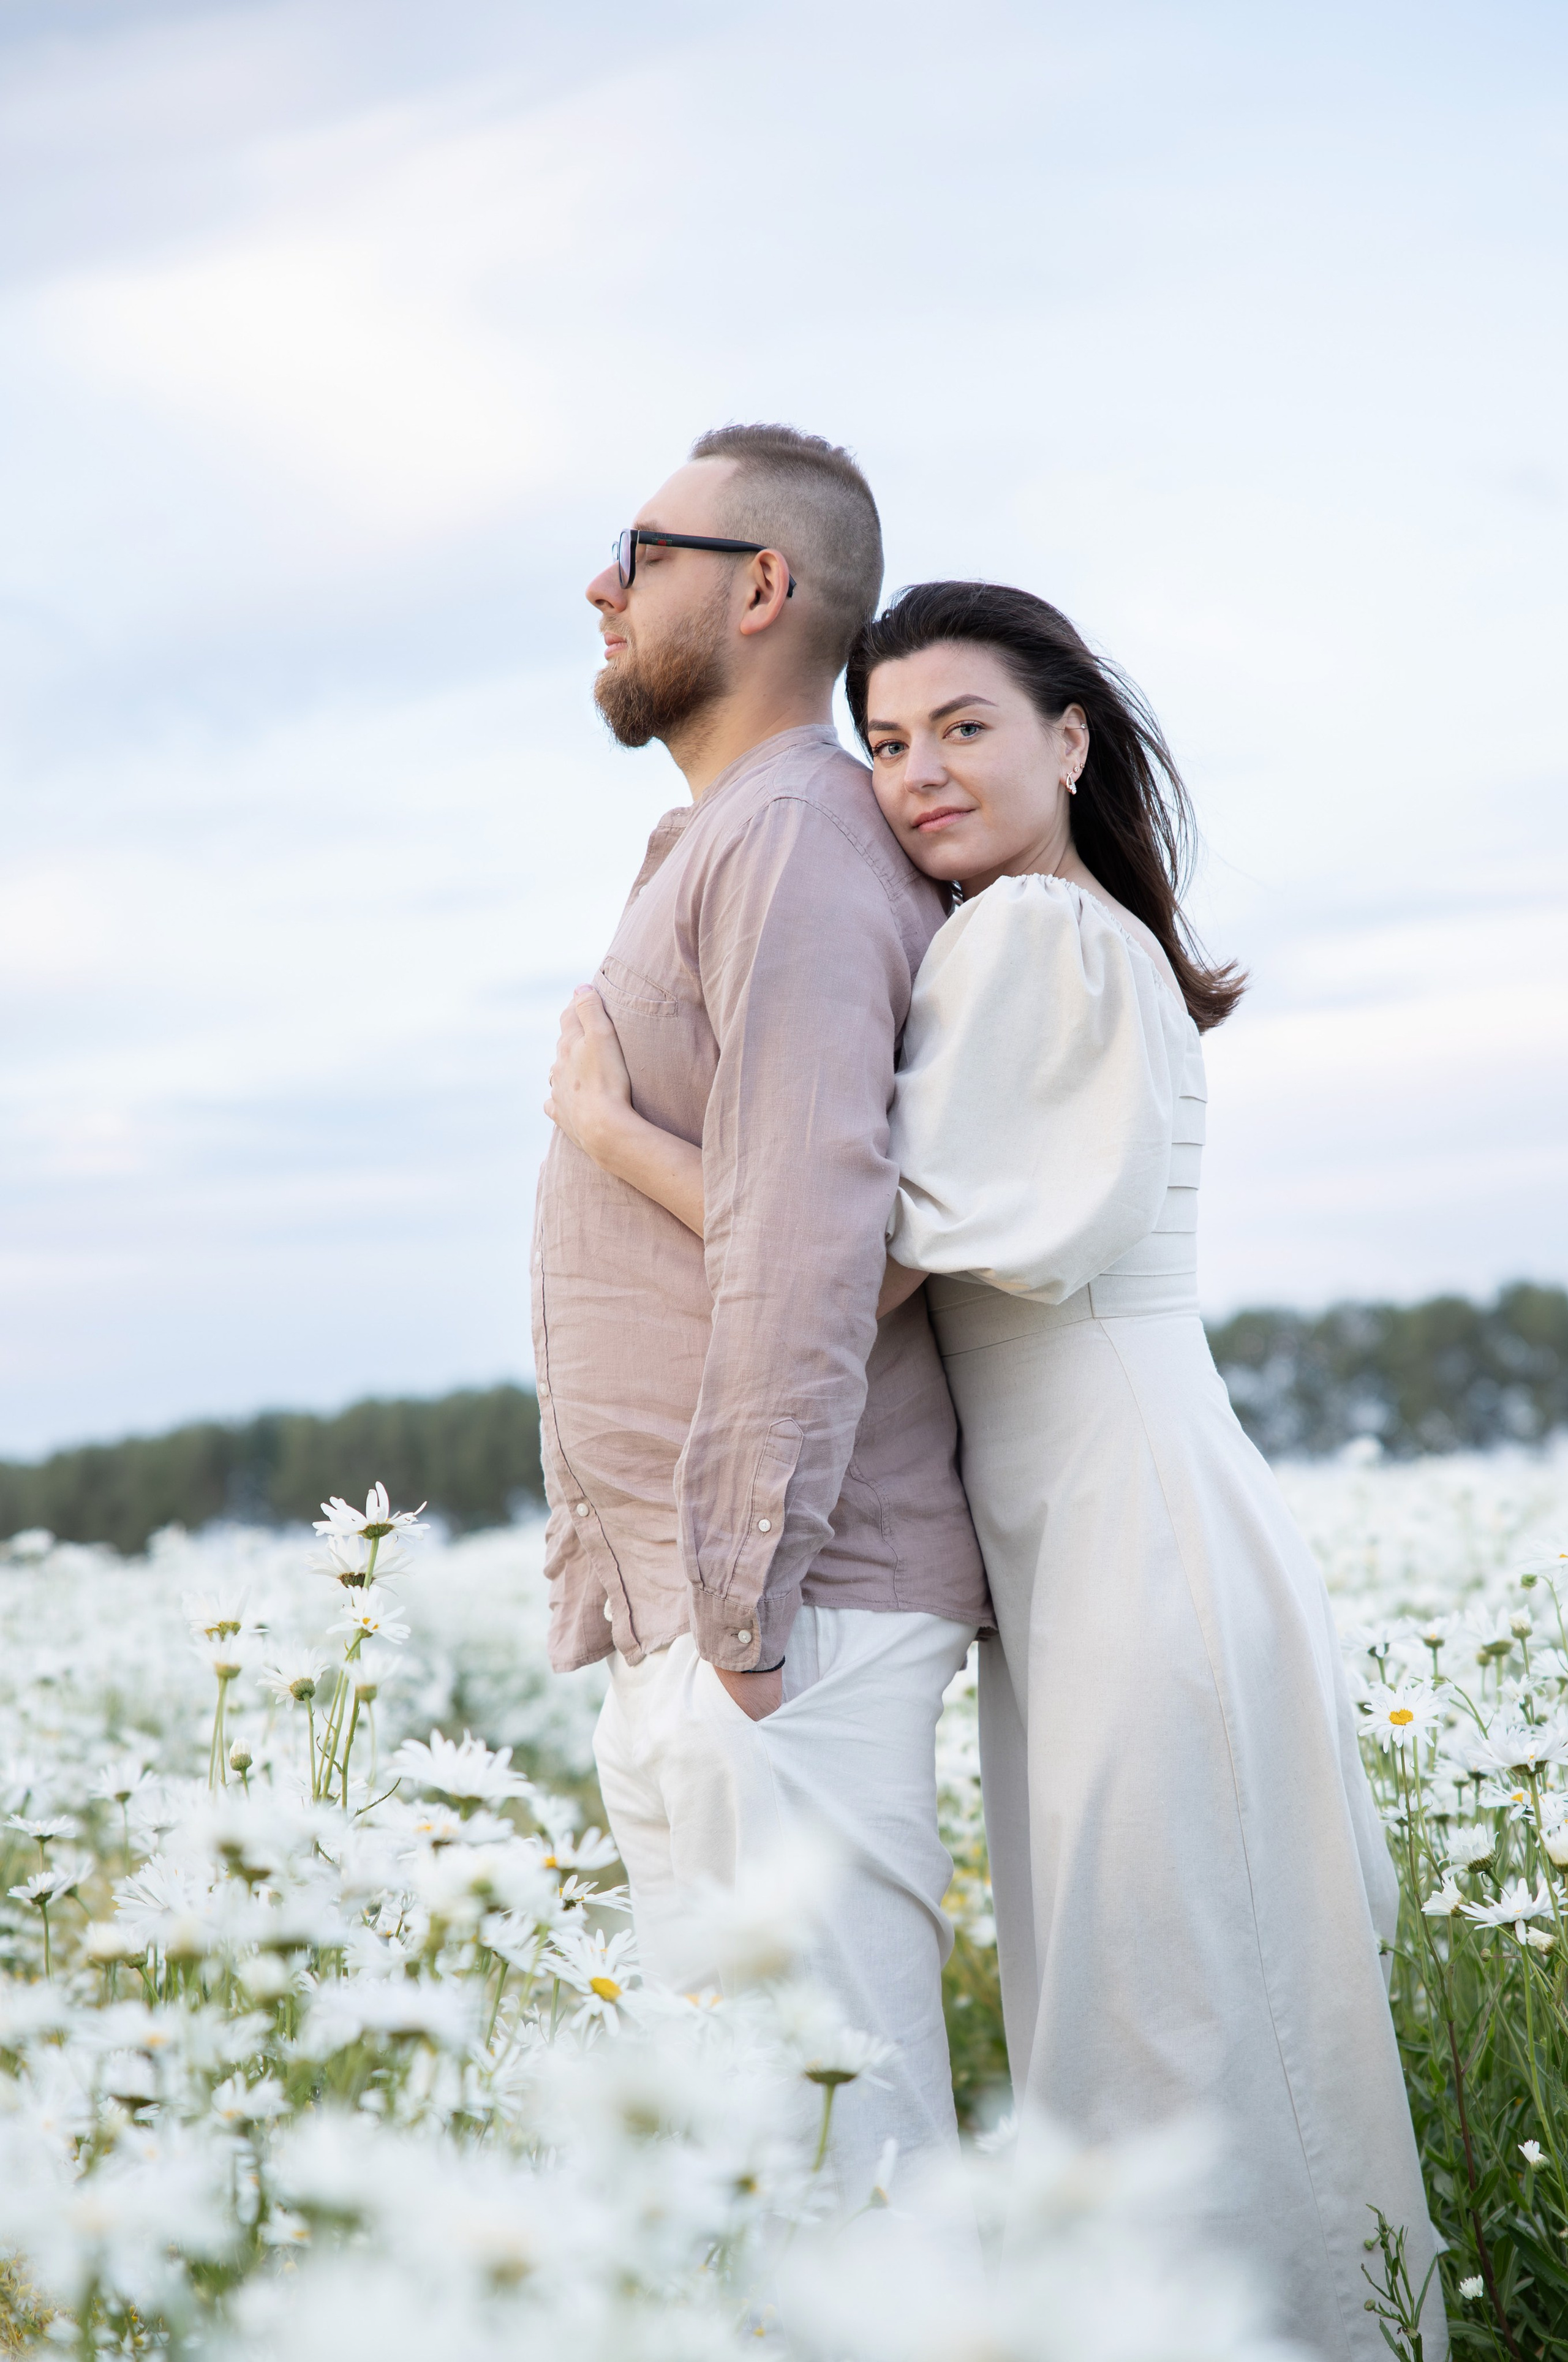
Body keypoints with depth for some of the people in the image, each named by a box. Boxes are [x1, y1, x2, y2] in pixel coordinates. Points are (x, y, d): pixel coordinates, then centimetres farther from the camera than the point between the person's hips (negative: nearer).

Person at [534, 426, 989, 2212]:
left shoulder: (794, 832, -9)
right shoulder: (717, 849, 23)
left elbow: (804, 1225, -19)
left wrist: (741, 1598, -20)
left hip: (778, 1615, -10)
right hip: (683, 1612, 10)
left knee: (819, 2153, -9)